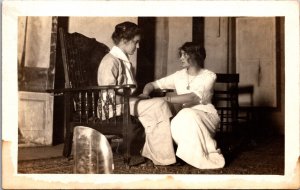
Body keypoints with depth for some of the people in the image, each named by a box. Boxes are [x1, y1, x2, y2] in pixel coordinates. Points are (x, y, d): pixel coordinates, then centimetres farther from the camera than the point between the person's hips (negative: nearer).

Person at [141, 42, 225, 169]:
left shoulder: (209, 76, -6)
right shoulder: (179, 75, 8)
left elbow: (192, 97, -22)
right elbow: (152, 84, 11)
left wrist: (165, 99, -28)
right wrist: (145, 94, -12)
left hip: (206, 115, -3)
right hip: (185, 117, 4)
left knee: (188, 115, -36)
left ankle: (211, 158, -20)